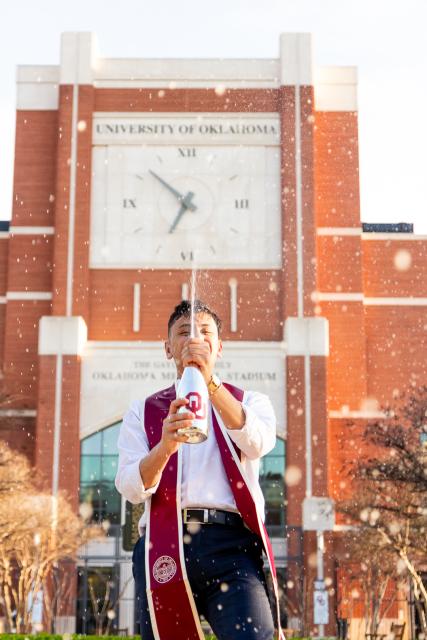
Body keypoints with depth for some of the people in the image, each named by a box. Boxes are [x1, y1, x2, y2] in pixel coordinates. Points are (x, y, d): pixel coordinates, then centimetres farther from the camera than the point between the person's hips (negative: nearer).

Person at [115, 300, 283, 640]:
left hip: (229, 543, -1)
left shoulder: (249, 401, 19)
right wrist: (165, 445, -19)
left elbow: (258, 443, -6)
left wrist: (210, 381, -16)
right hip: (164, 545, 2)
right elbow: (132, 487, 2)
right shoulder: (143, 412, 19)